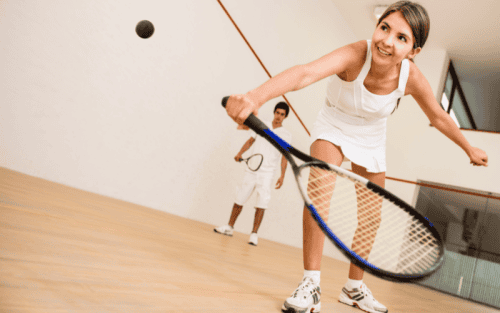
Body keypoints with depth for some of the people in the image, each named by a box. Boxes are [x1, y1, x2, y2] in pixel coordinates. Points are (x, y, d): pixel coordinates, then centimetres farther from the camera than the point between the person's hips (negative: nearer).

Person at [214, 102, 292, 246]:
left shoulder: (286, 135, 2)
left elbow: (285, 156, -1)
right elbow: (250, 141, 16)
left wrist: (282, 176, -10)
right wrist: (240, 153, 1)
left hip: (267, 173, -2)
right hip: (251, 169, 3)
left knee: (262, 202, -11)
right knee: (239, 199, 5)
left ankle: (254, 233, -3)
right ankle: (229, 227, 19)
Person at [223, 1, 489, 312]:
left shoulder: (411, 77, -25)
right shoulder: (355, 55, -36)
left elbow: (439, 117, -5)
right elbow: (306, 72, -56)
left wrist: (470, 149, 7)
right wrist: (255, 97, -74)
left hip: (371, 140, 4)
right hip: (334, 127, -4)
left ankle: (355, 287, 28)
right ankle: (311, 284, -24)